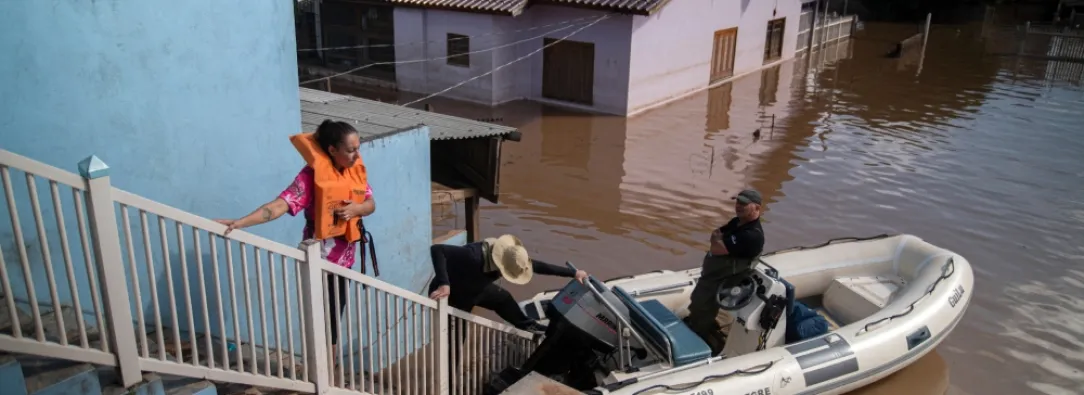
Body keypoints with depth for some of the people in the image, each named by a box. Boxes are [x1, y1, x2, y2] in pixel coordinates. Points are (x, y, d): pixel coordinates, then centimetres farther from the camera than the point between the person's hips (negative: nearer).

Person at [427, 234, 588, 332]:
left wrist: (573, 273, -10)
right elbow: (437, 249, -45)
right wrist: (444, 283, -53)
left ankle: (528, 326, 37)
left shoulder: (507, 258, -19)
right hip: (450, 294, -7)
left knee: (503, 298, 16)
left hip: (474, 288, 7)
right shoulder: (474, 256, -43)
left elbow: (539, 266, -12)